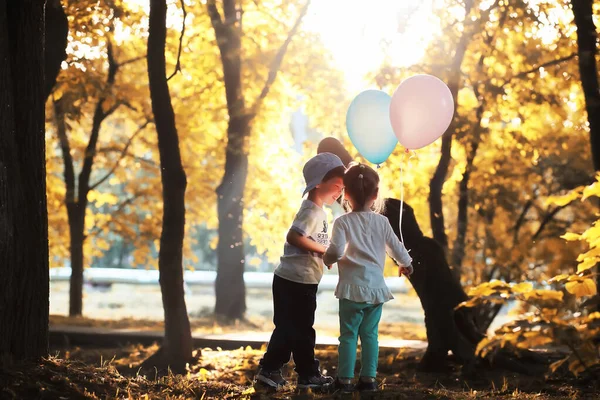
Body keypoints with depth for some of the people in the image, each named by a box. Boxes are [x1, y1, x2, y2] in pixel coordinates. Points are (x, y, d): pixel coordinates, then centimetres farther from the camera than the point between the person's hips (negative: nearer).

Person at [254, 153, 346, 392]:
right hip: (297, 281, -10)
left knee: (287, 328, 13)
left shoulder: (317, 211, 15)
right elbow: (294, 237, -26)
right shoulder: (312, 211, -16)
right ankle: (308, 375, 10)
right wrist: (324, 249, -20)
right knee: (301, 330, 1)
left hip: (292, 280, 10)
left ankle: (269, 372, 17)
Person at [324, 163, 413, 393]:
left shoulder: (343, 222, -9)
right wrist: (405, 263, 31)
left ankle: (345, 379, 4)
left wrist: (327, 259, 3)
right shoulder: (381, 222, 3)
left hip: (353, 288, -3)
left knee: (348, 335, 3)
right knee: (370, 334, 11)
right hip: (376, 288, 3)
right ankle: (369, 378, 12)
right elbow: (395, 247, 11)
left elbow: (336, 251, -20)